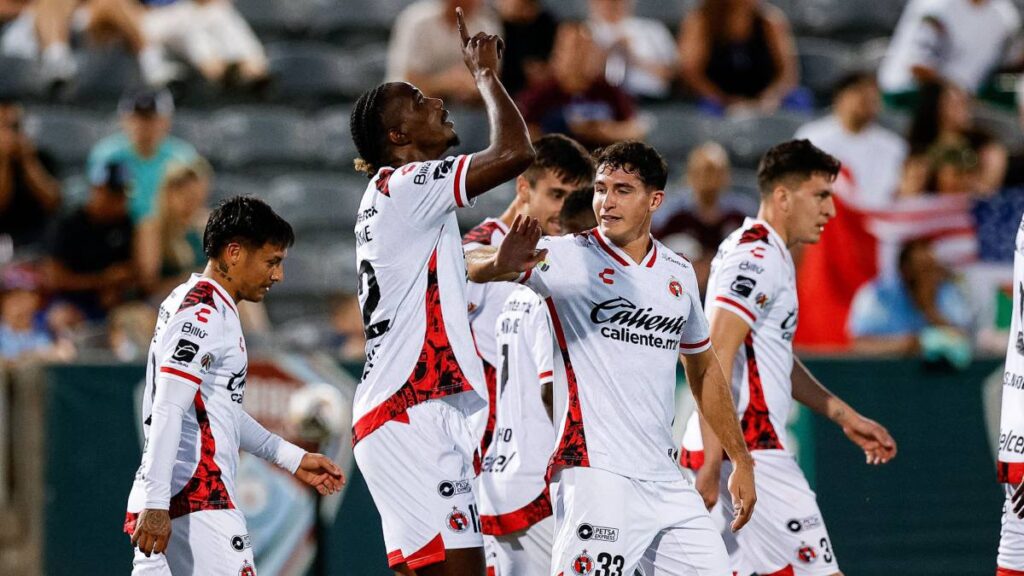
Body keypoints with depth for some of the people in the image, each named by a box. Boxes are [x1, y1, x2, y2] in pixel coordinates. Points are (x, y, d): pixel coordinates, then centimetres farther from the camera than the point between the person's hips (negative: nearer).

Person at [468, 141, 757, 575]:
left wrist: (741, 461, 26)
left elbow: (704, 369, 26)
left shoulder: (679, 274, 13)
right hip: (594, 472, -6)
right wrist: (499, 264, -41)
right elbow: (468, 267, -18)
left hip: (665, 482, 6)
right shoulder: (568, 258, -4)